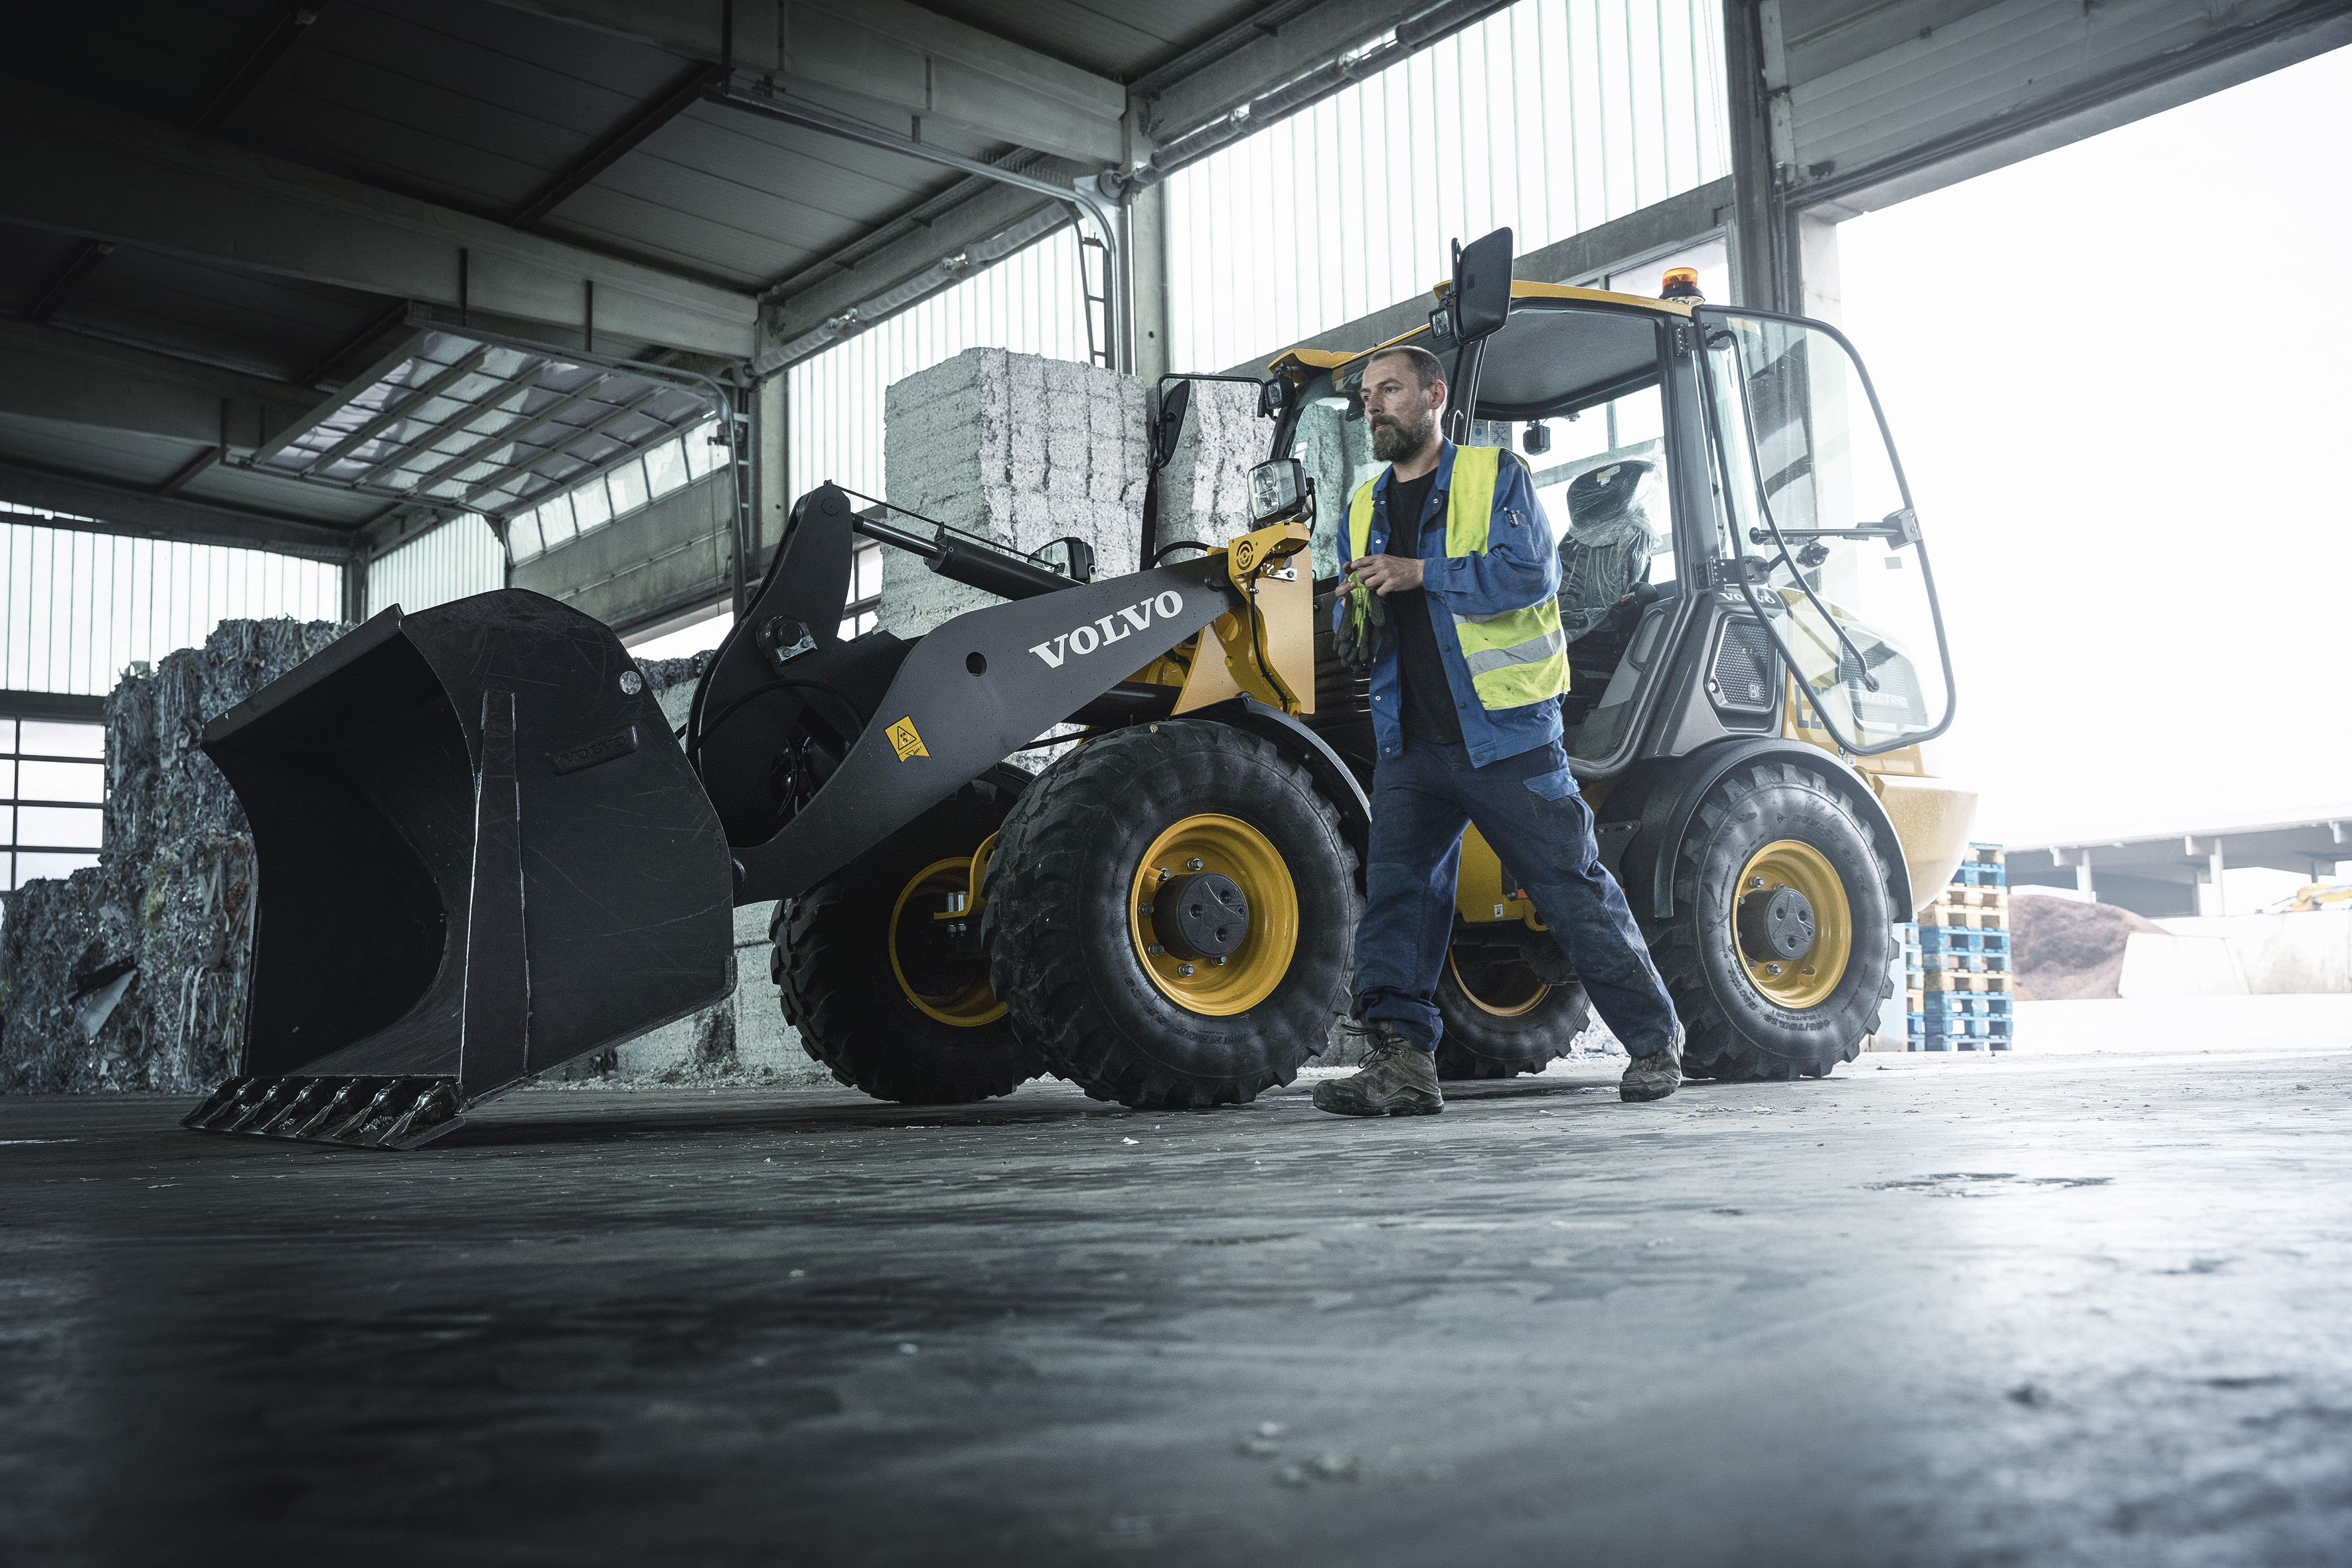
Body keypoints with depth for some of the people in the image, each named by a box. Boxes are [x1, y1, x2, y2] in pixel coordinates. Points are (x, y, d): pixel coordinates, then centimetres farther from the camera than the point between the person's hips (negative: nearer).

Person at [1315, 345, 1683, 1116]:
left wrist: (1422, 574, -20)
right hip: (1412, 742, 5)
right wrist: (1354, 619, -3)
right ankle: (1401, 1060, -7)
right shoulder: (1367, 508, 17)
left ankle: (1655, 1039, 17)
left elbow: (1530, 571, -16)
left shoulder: (1495, 476, 0)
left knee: (1575, 890, 2)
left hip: (1505, 734, -5)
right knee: (1396, 887, -8)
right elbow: (1360, 637, 20)